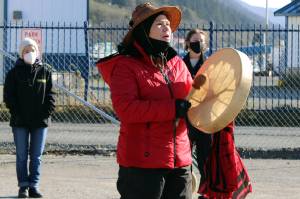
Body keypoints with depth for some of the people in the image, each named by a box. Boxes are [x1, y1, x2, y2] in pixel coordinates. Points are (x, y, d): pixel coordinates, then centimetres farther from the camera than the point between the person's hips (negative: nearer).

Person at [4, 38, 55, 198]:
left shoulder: (45, 72, 7)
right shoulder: (14, 73, 2)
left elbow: (50, 94, 7)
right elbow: (8, 96, 0)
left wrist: (47, 112, -6)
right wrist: (16, 113, -10)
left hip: (40, 121, 1)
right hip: (20, 122, -1)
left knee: (36, 156, 4)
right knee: (22, 155, 2)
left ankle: (34, 186, 8)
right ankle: (23, 186, 7)